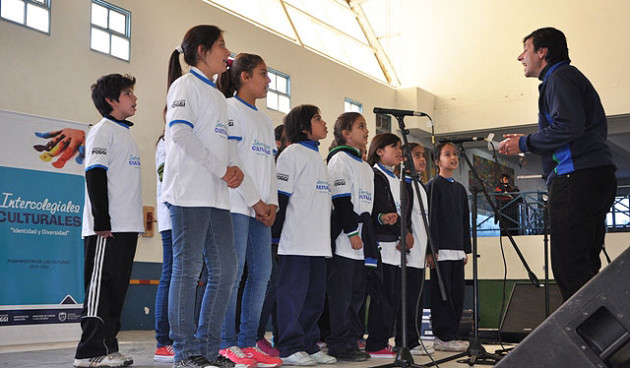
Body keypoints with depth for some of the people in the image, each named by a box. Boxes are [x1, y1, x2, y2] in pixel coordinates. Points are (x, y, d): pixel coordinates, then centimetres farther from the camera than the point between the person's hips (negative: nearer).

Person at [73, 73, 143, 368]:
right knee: (100, 286, -8)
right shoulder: (103, 131, -3)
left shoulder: (126, 134, 23)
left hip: (127, 226, 9)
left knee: (117, 288, 9)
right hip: (107, 229, -9)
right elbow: (95, 177, -12)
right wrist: (101, 221, -19)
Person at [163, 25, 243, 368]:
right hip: (189, 193, -9)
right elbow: (180, 132, -15)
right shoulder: (186, 85, -2)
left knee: (225, 269, 7)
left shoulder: (217, 96, 24)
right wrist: (221, 169, -14)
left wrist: (234, 166, 2)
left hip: (216, 195, 9)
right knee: (188, 269, -6)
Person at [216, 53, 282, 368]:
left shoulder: (265, 121, 24)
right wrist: (254, 199, -12)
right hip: (237, 203, -8)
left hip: (261, 207, 8)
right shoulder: (230, 109, -1)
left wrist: (272, 202, 4)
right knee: (233, 271, -9)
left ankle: (247, 342, 10)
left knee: (262, 273, 4)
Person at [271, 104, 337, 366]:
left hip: (318, 243, 9)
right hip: (296, 241, -9)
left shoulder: (318, 157, 22)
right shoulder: (292, 153, -4)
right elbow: (281, 195, -11)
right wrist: (277, 236, -16)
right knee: (293, 293, -5)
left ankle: (309, 345, 18)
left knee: (315, 295, 10)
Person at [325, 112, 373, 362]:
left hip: (361, 241, 9)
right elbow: (341, 199, -13)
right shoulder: (340, 159, -4)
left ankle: (351, 341, 17)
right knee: (341, 292, -6)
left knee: (357, 292, 10)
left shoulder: (364, 166, 23)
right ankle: (339, 345, -2)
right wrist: (352, 231, -18)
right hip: (343, 238, -9)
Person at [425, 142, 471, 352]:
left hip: (457, 250, 7)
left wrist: (466, 249, 16)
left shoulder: (460, 189, 19)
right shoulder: (433, 185, -3)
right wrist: (431, 249, -16)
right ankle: (442, 338, 0)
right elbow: (430, 218, -10)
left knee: (457, 293, 6)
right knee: (442, 293, -5)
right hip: (441, 250, -7)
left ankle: (451, 335, 13)